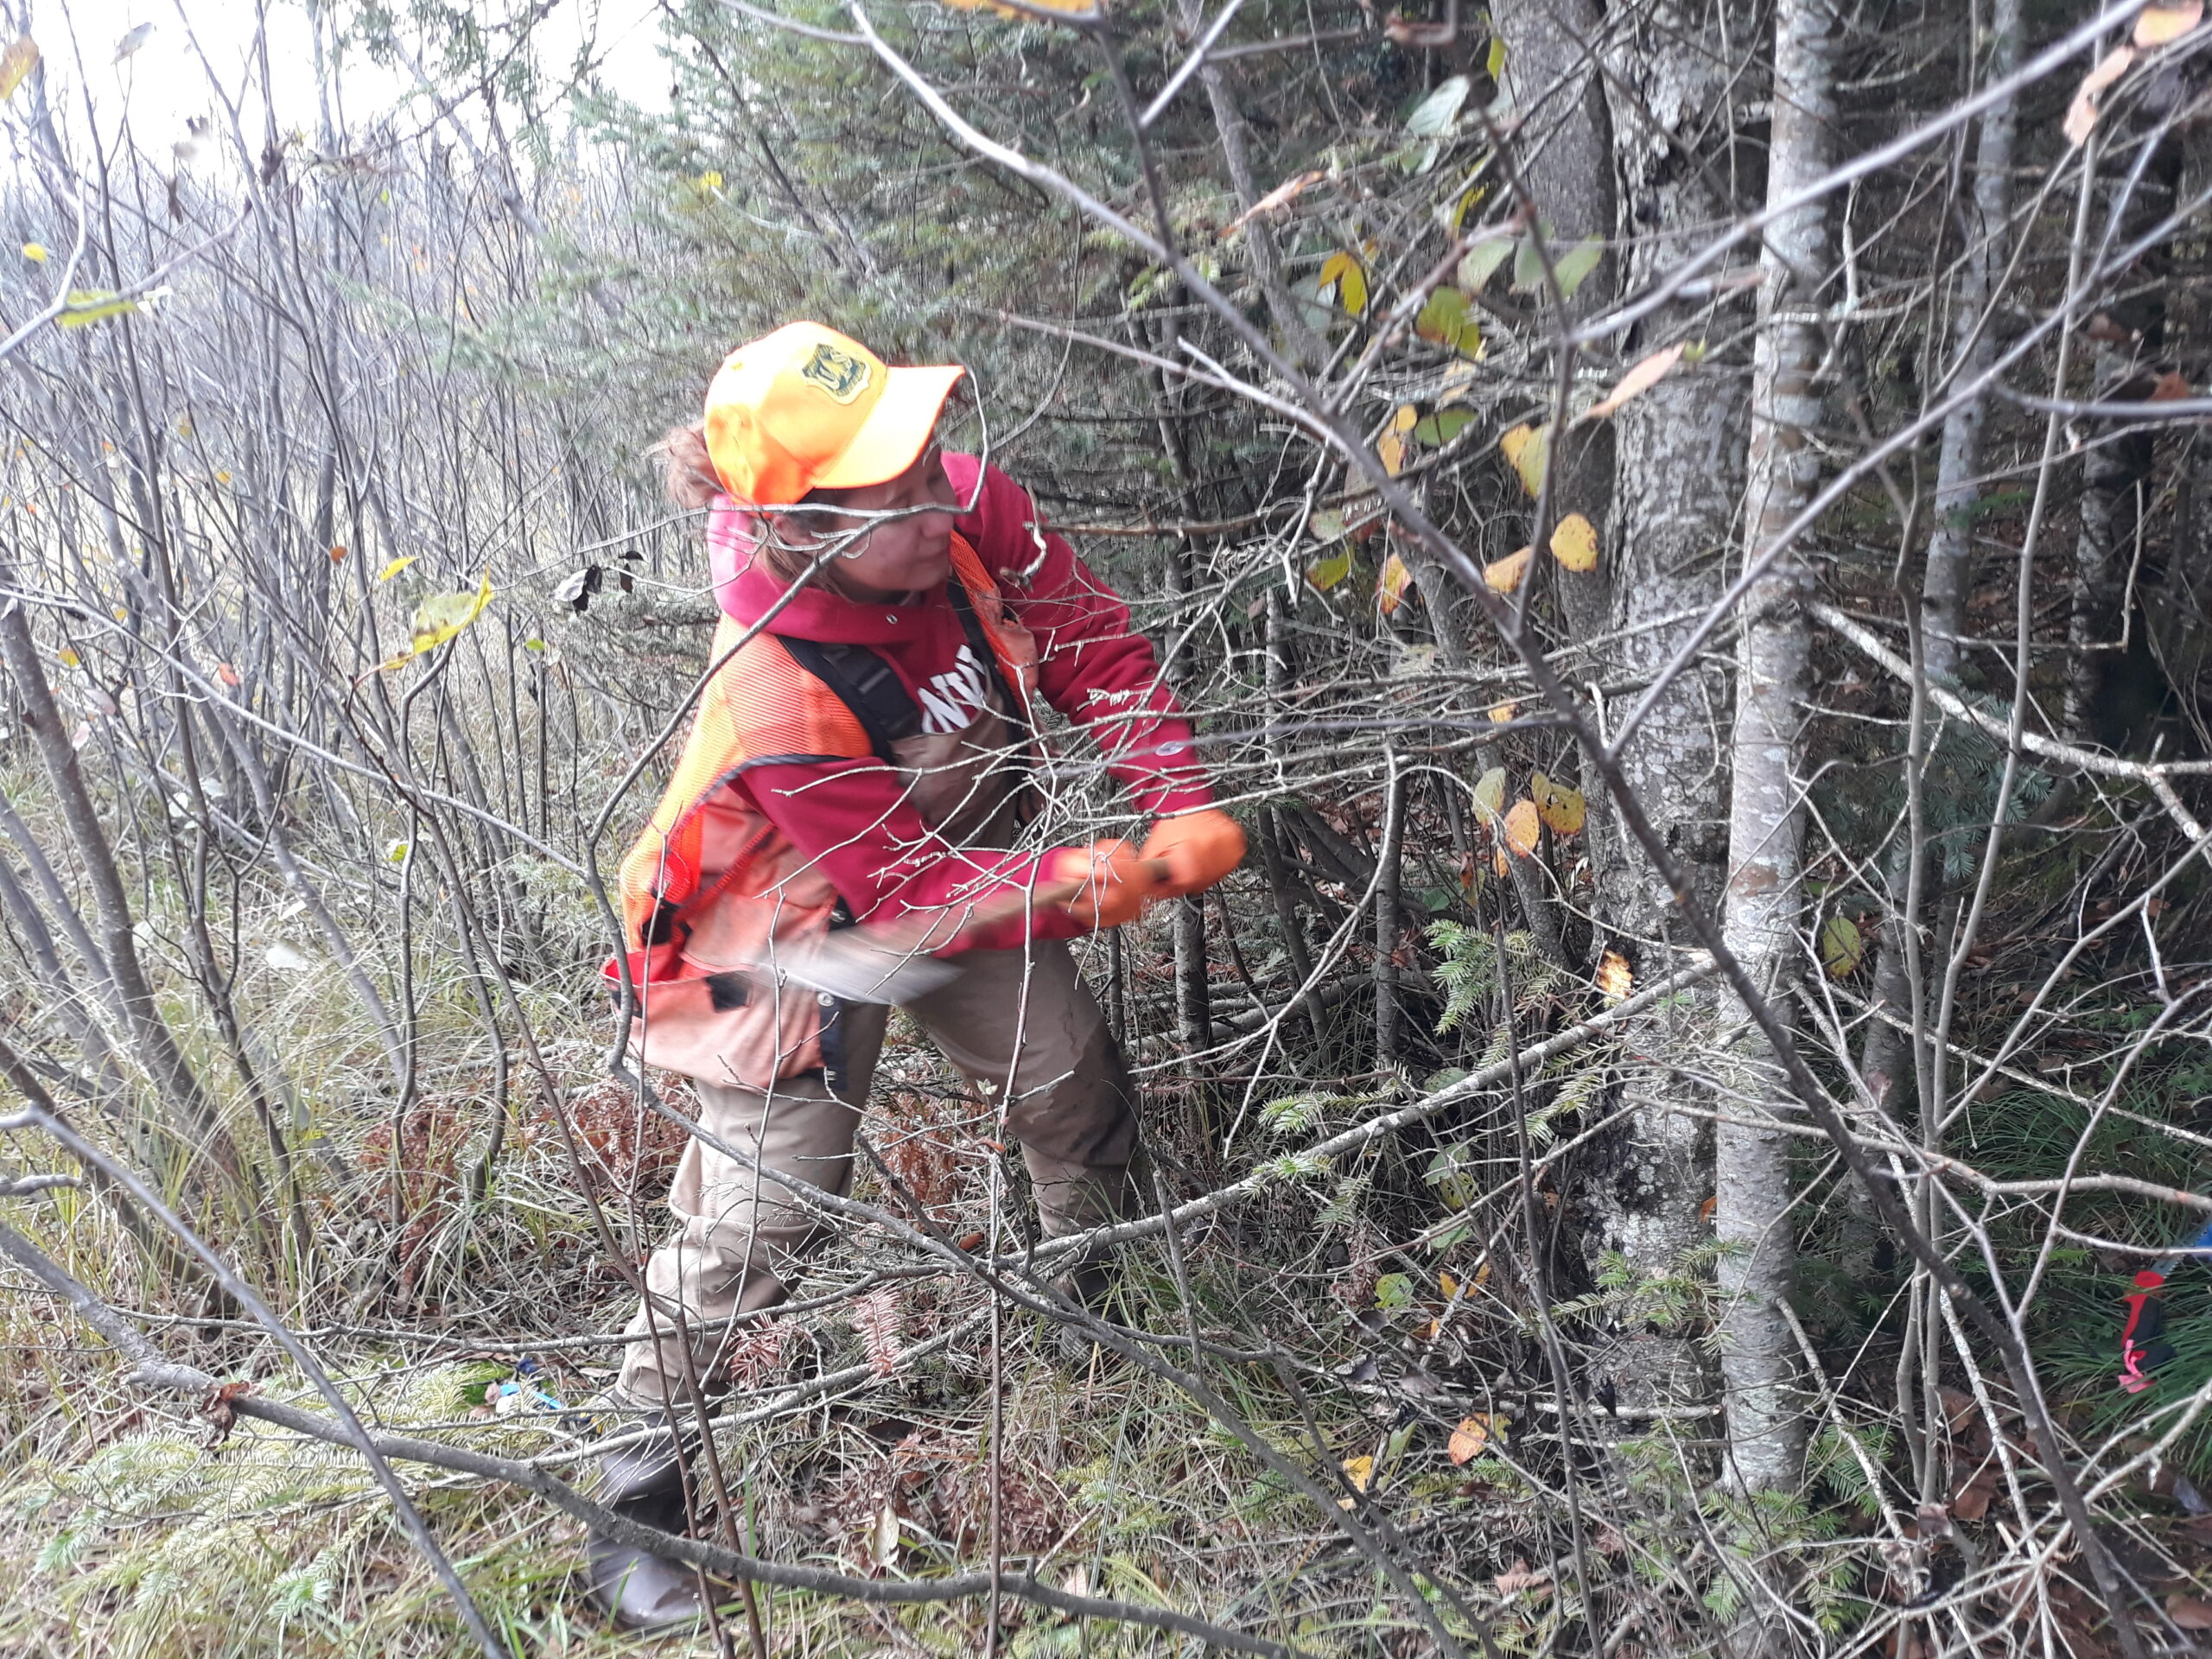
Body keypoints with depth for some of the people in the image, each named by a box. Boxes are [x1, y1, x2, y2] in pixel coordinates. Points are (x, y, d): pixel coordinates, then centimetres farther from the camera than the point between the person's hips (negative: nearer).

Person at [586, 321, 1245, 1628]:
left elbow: (1094, 643, -12)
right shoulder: (777, 706, -41)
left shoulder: (970, 511, -27)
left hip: (960, 860, 7)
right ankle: (639, 1490, 17)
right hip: (805, 923, -6)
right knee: (766, 1208, -5)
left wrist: (1187, 810, -21)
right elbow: (915, 896, -31)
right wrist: (1093, 886, -40)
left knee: (1081, 1087, 14)